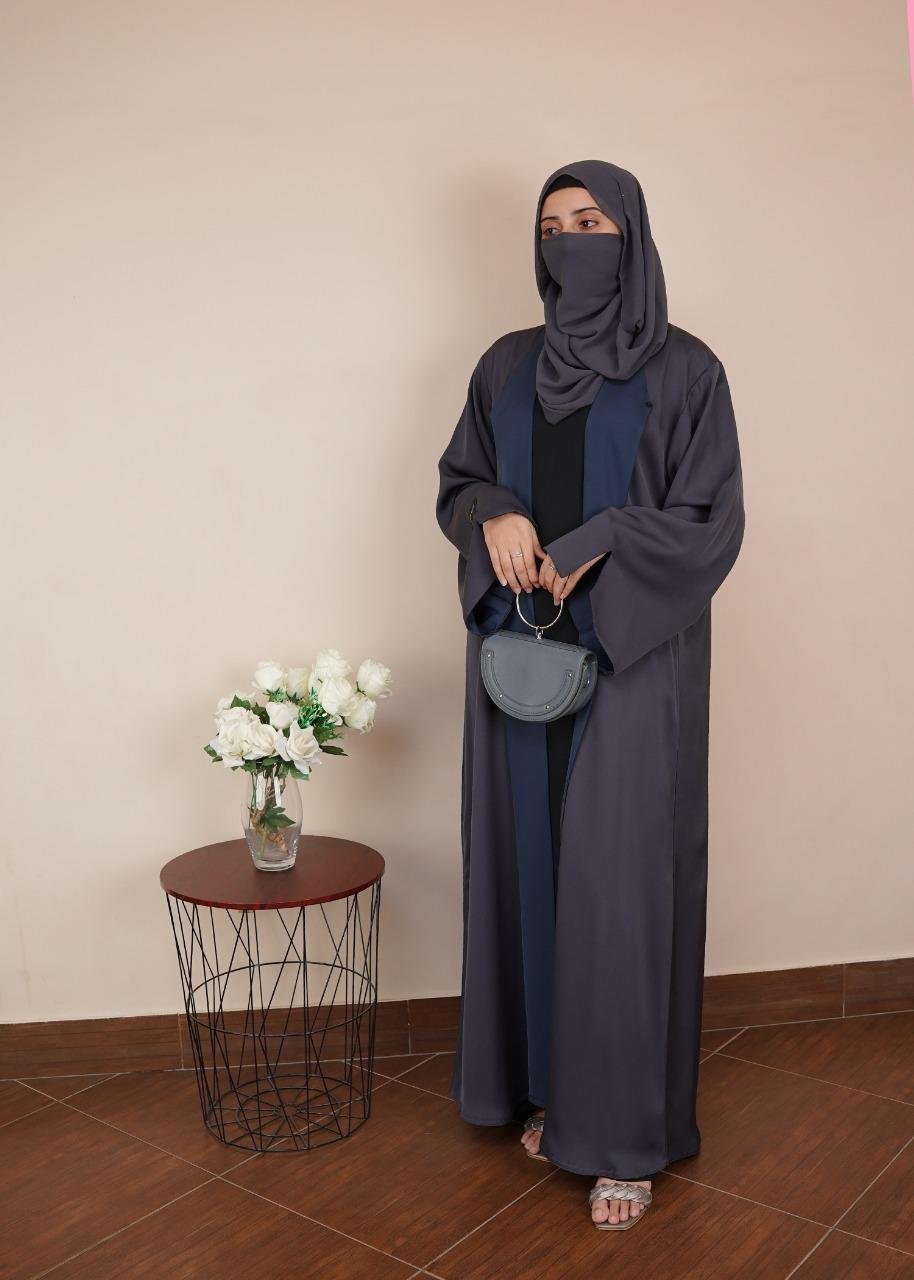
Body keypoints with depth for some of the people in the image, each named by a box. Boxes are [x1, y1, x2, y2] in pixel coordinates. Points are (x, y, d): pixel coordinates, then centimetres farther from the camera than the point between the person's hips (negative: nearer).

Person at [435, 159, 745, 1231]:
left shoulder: (683, 369, -2)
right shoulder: (506, 366, 10)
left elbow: (712, 523, -5)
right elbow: (455, 483, 14)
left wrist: (591, 551, -17)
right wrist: (496, 517, -9)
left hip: (633, 659, -4)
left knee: (618, 881, -1)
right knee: (529, 864, 9)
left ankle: (626, 1132, 13)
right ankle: (547, 1084, 27)